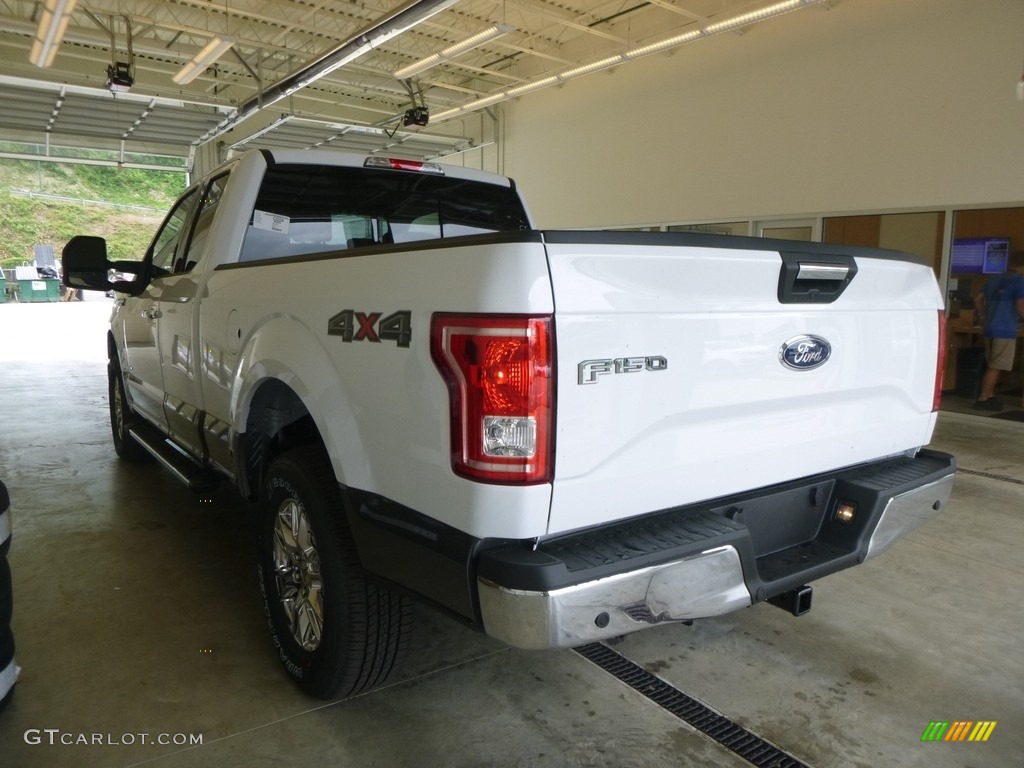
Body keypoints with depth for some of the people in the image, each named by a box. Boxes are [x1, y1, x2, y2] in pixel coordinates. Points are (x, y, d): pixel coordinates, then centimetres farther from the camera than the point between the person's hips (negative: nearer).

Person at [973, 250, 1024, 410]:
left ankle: (990, 397, 19)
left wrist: (983, 315, 32)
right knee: (995, 367, -5)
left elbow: (978, 299, 19)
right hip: (1005, 330, -7)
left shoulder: (993, 279, 12)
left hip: (990, 328, 7)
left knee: (992, 365, 15)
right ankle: (982, 400, -5)